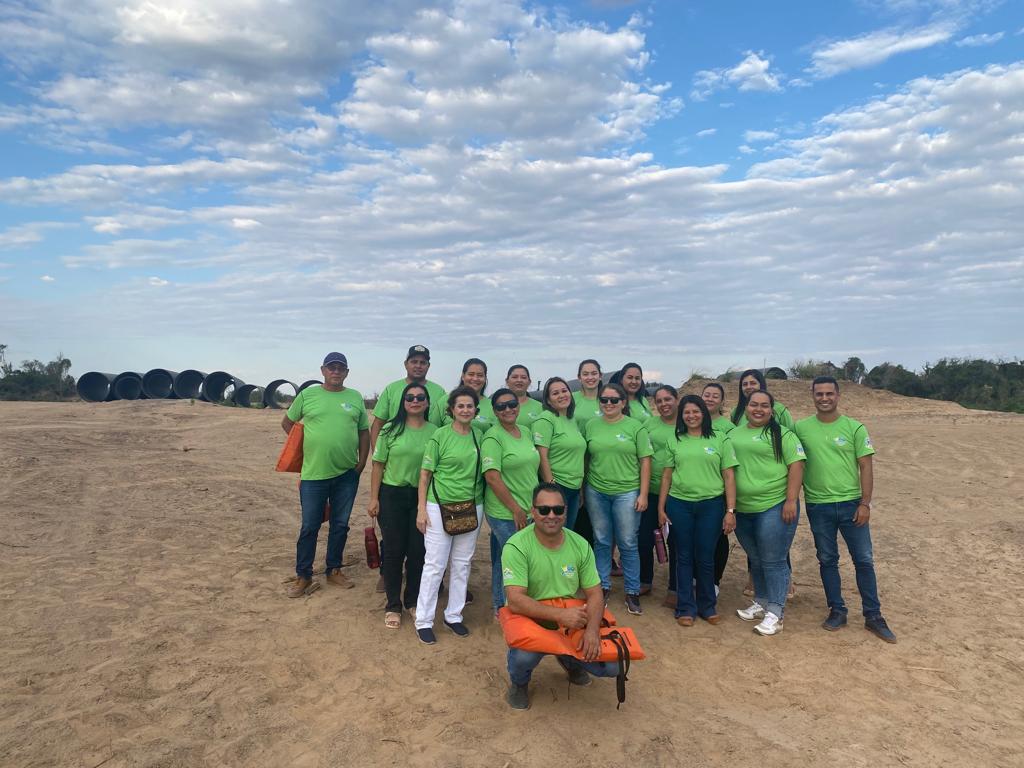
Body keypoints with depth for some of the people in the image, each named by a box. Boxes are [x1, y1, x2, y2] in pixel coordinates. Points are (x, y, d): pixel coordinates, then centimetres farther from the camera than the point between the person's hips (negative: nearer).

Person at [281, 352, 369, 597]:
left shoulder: (355, 397, 5)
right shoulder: (308, 394, 0)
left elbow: (364, 432, 9)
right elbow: (287, 423, 11)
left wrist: (362, 462, 2)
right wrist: (306, 445, 3)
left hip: (347, 474, 2)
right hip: (313, 473, -2)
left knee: (340, 525, 13)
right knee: (309, 527, 5)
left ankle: (334, 570, 28)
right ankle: (303, 576, 18)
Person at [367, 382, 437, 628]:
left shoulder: (435, 432, 0)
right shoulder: (391, 430, -2)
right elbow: (378, 465, 0)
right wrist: (374, 498, -4)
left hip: (422, 497, 1)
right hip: (392, 495, -1)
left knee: (418, 551, 7)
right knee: (394, 550, 5)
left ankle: (413, 601, 28)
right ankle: (393, 606, 20)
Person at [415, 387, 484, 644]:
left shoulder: (480, 436, 3)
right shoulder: (440, 435, -8)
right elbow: (425, 473, -5)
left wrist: (484, 506, 7)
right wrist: (421, 509, -9)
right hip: (440, 507, -4)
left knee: (462, 564, 13)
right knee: (435, 565, 0)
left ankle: (454, 616, 27)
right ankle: (424, 621, 13)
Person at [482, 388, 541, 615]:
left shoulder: (526, 432, 10)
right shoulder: (493, 437, -13)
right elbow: (492, 477, -19)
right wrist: (516, 509, -15)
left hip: (528, 511, 7)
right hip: (504, 514, -7)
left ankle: (500, 605, 32)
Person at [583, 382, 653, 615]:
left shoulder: (636, 426, -2)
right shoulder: (591, 425, 4)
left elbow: (645, 461, -2)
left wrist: (643, 494, -6)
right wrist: (582, 490, 4)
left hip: (627, 493, -2)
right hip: (596, 492, 2)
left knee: (628, 544, 5)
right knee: (601, 542, 12)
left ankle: (632, 593, 19)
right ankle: (602, 587, 26)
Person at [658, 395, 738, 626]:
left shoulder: (720, 439, 2)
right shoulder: (675, 441, 7)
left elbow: (729, 476, 0)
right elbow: (667, 475, 8)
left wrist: (731, 510, -5)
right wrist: (661, 507, 5)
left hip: (711, 505, -1)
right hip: (679, 504, 1)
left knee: (705, 557, 6)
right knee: (684, 557, 8)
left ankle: (707, 606, 25)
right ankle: (686, 608, 19)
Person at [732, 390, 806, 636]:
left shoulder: (782, 435, -3)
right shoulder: (733, 435, 12)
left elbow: (796, 466, -9)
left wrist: (791, 501, -16)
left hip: (775, 507, -5)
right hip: (743, 510, 5)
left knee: (773, 561, -2)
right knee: (755, 560, 17)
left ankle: (775, 613, 7)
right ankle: (761, 603, 31)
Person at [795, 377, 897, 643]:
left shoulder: (855, 428, -2)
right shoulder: (801, 428, -1)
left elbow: (866, 467, -2)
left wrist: (865, 503, -8)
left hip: (851, 503, -1)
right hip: (817, 506, 1)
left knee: (864, 560, 5)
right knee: (827, 560, 10)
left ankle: (873, 616, 18)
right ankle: (837, 610, 24)